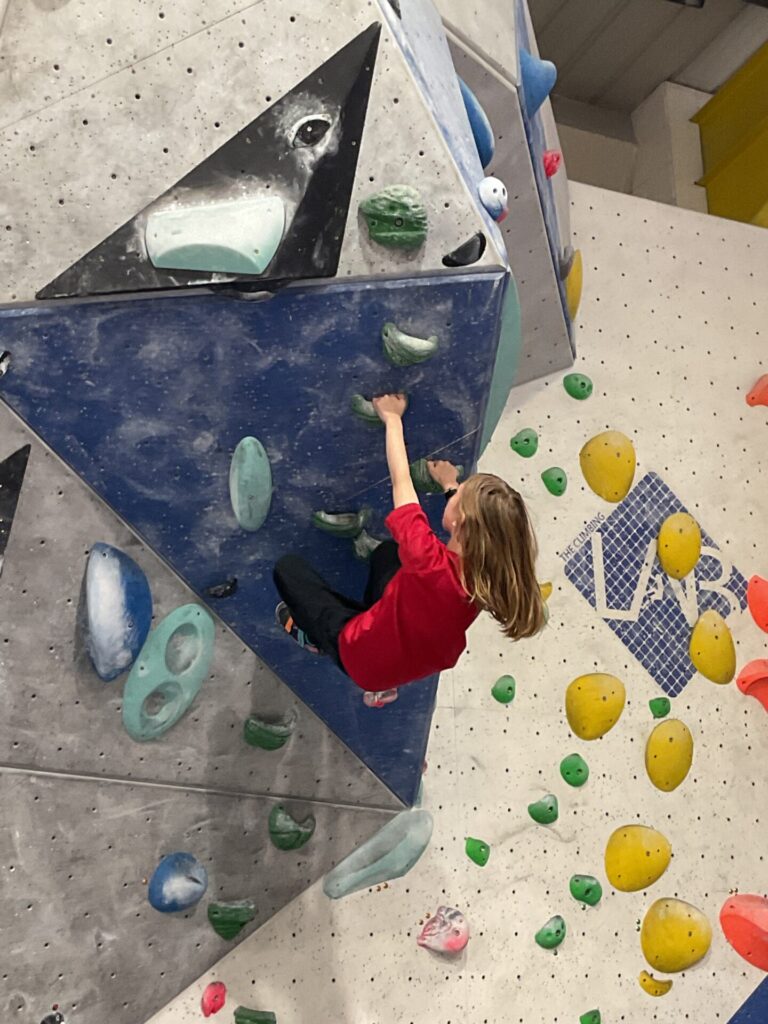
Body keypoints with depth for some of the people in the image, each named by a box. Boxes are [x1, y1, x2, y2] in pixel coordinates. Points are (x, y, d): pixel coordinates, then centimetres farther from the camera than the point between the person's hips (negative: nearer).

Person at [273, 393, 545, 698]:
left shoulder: (430, 560, -41)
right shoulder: (491, 572, -23)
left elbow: (401, 481, -27)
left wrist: (392, 417, -13)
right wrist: (450, 485, 17)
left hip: (363, 657, -5)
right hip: (421, 660, 5)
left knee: (287, 567, 3)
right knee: (388, 551, 24)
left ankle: (318, 637, 27)